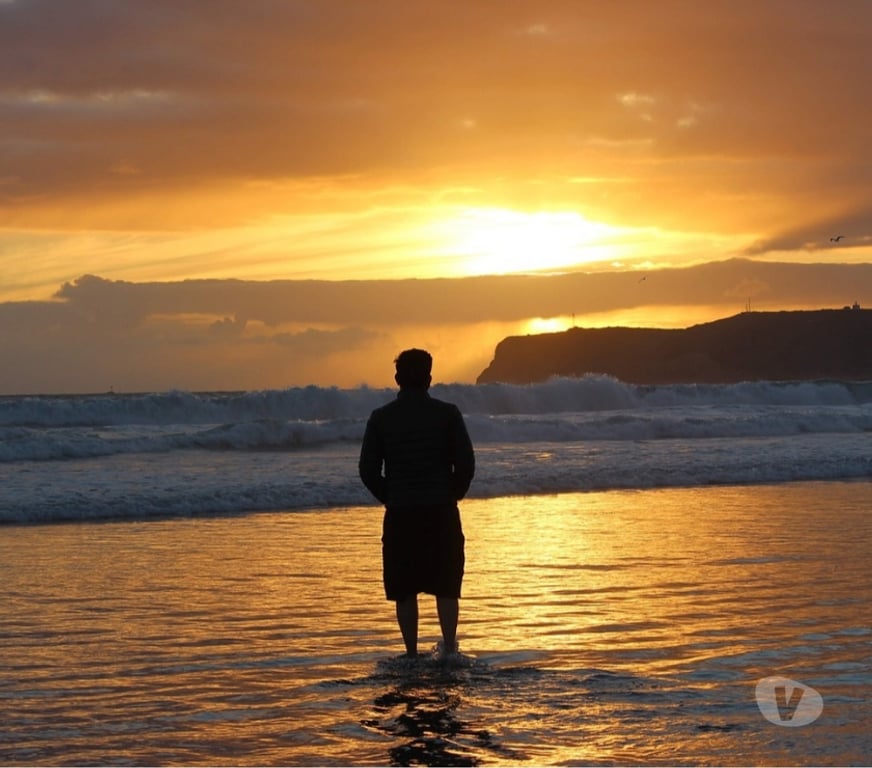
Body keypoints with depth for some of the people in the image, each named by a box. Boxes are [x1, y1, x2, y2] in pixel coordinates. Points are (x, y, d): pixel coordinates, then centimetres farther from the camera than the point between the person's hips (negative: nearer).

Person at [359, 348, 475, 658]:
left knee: (405, 590, 7)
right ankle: (449, 648, -1)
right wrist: (452, 495, 11)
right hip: (442, 515, 0)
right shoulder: (447, 413, -3)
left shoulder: (381, 418, 0)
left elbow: (368, 470, -1)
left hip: (399, 516, 1)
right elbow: (466, 464, -5)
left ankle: (412, 654, 6)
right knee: (446, 586, 9)